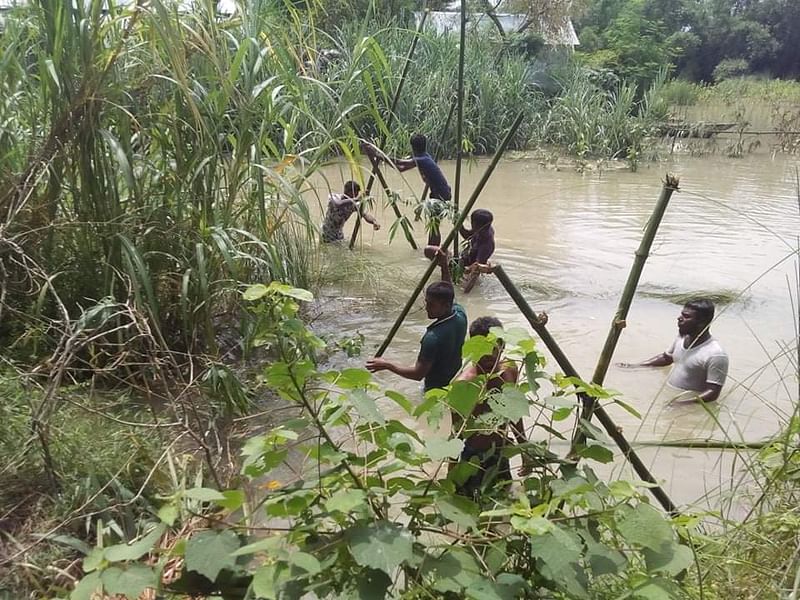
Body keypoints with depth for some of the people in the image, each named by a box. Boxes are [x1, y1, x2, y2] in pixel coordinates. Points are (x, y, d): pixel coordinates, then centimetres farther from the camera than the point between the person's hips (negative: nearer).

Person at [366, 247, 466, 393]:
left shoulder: (433, 337, -37)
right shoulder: (460, 313, -17)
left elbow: (418, 373, -29)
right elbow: (448, 293, 7)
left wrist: (387, 365, -23)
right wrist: (445, 266, 0)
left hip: (436, 388, -7)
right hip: (455, 380, 7)